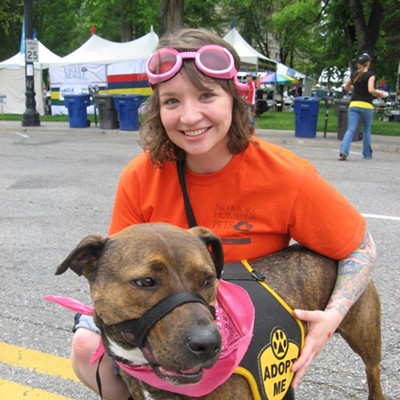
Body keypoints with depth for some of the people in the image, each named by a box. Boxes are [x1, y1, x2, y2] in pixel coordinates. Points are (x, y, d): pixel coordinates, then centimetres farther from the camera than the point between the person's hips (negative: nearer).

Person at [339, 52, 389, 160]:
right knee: (366, 131, 13)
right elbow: (371, 90, -17)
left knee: (350, 130, -5)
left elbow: (346, 88, 22)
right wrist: (379, 94, -1)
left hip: (353, 105, 3)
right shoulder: (370, 75, -5)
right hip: (366, 105, -3)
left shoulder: (354, 75, 10)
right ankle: (367, 154, 25)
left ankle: (343, 151, -26)